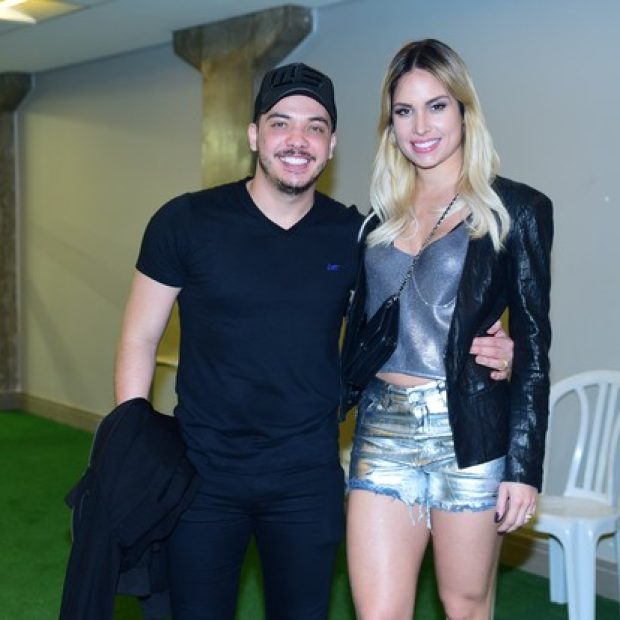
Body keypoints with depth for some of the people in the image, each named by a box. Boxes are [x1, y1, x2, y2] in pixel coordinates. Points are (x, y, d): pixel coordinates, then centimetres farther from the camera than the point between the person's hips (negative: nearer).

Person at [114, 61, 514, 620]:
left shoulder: (354, 236, -1)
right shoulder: (186, 223, -6)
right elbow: (139, 340, -1)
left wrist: (481, 351, -8)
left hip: (309, 479, 2)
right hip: (202, 474, -1)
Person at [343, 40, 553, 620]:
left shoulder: (515, 210, -2)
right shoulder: (380, 215, 12)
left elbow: (533, 344, -4)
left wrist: (523, 465, -8)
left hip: (469, 434, -3)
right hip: (382, 432, 4)